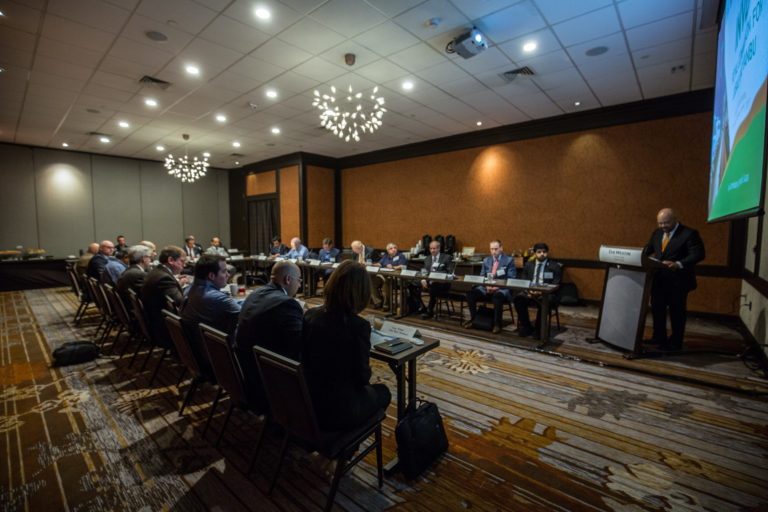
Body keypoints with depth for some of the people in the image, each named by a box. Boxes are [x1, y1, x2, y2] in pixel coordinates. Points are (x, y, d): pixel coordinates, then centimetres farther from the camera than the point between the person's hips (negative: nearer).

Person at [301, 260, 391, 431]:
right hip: (339, 411, -6)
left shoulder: (310, 315, -9)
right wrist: (367, 372, 7)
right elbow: (361, 377, -17)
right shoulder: (358, 326, -25)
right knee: (383, 392, 24)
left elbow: (305, 358, 4)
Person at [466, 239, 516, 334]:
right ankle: (472, 319, -6)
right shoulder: (486, 260, 16)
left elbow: (511, 279, -3)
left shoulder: (509, 260, 4)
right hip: (487, 288, 4)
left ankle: (497, 324, -22)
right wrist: (486, 286, -8)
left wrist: (498, 287, -18)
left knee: (497, 296, -39)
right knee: (470, 293, -21)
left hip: (502, 289, -4)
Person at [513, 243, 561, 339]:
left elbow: (555, 285, -3)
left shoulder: (555, 266, 4)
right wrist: (528, 291, -12)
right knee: (518, 299, -27)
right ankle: (526, 327, -9)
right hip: (529, 291, 3)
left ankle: (538, 330, -16)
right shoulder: (528, 265, 15)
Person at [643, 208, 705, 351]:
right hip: (659, 280, 6)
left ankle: (675, 343, 17)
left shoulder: (689, 234, -9)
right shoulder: (657, 233, 10)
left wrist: (678, 264, -31)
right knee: (657, 308, 12)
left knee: (676, 312, 4)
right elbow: (648, 249, 16)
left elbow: (698, 254, -17)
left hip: (678, 281, -6)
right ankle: (659, 338, 27)